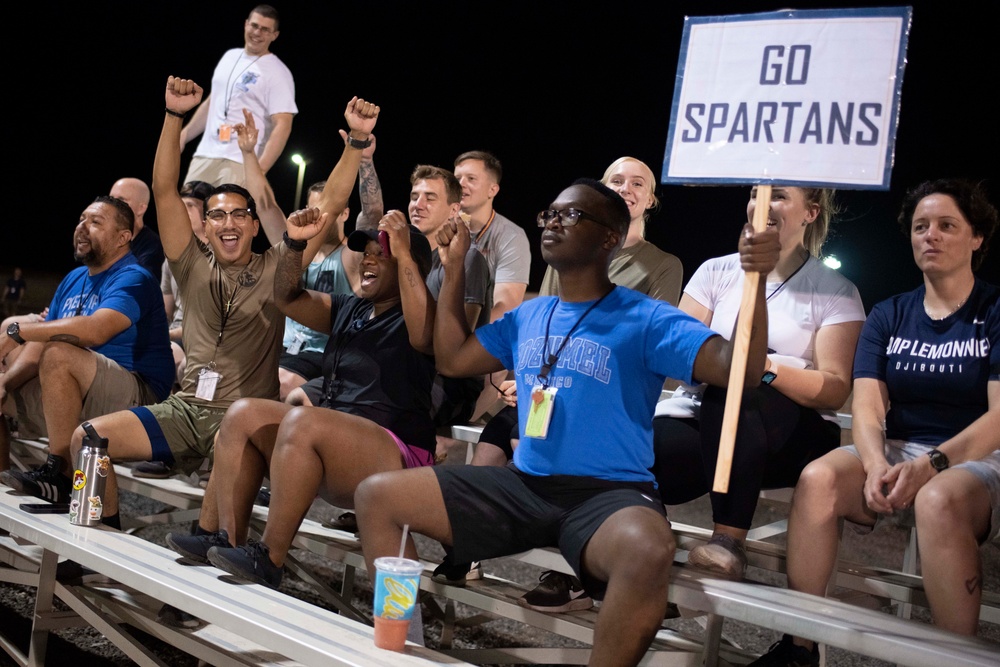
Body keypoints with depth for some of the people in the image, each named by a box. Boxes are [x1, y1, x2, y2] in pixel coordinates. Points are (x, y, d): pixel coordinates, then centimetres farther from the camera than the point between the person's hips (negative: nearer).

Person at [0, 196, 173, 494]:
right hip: (77, 397, 9)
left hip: (137, 396, -9)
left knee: (59, 354, -32)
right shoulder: (73, 279, 18)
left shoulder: (133, 278, -10)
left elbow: (96, 330, -29)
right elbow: (40, 343, 13)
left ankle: (59, 474, -26)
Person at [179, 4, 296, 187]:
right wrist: (183, 136, 21)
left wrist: (259, 169, -25)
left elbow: (283, 125, -15)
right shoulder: (230, 56, 16)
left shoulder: (277, 73, -7)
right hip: (204, 155, 7)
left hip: (240, 163, -7)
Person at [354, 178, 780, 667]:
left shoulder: (645, 319, -4)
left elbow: (738, 369, -14)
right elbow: (451, 360, 24)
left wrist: (755, 280, -30)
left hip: (609, 494, -6)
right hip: (523, 485, 6)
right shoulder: (528, 316, 16)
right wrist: (453, 268, 19)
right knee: (376, 497, -3)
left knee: (647, 552, -42)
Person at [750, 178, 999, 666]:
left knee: (939, 501, -38)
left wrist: (930, 464, -28)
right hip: (895, 452, 4)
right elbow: (868, 406, -1)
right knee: (817, 479, -27)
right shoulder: (888, 315, 12)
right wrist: (876, 465, -22)